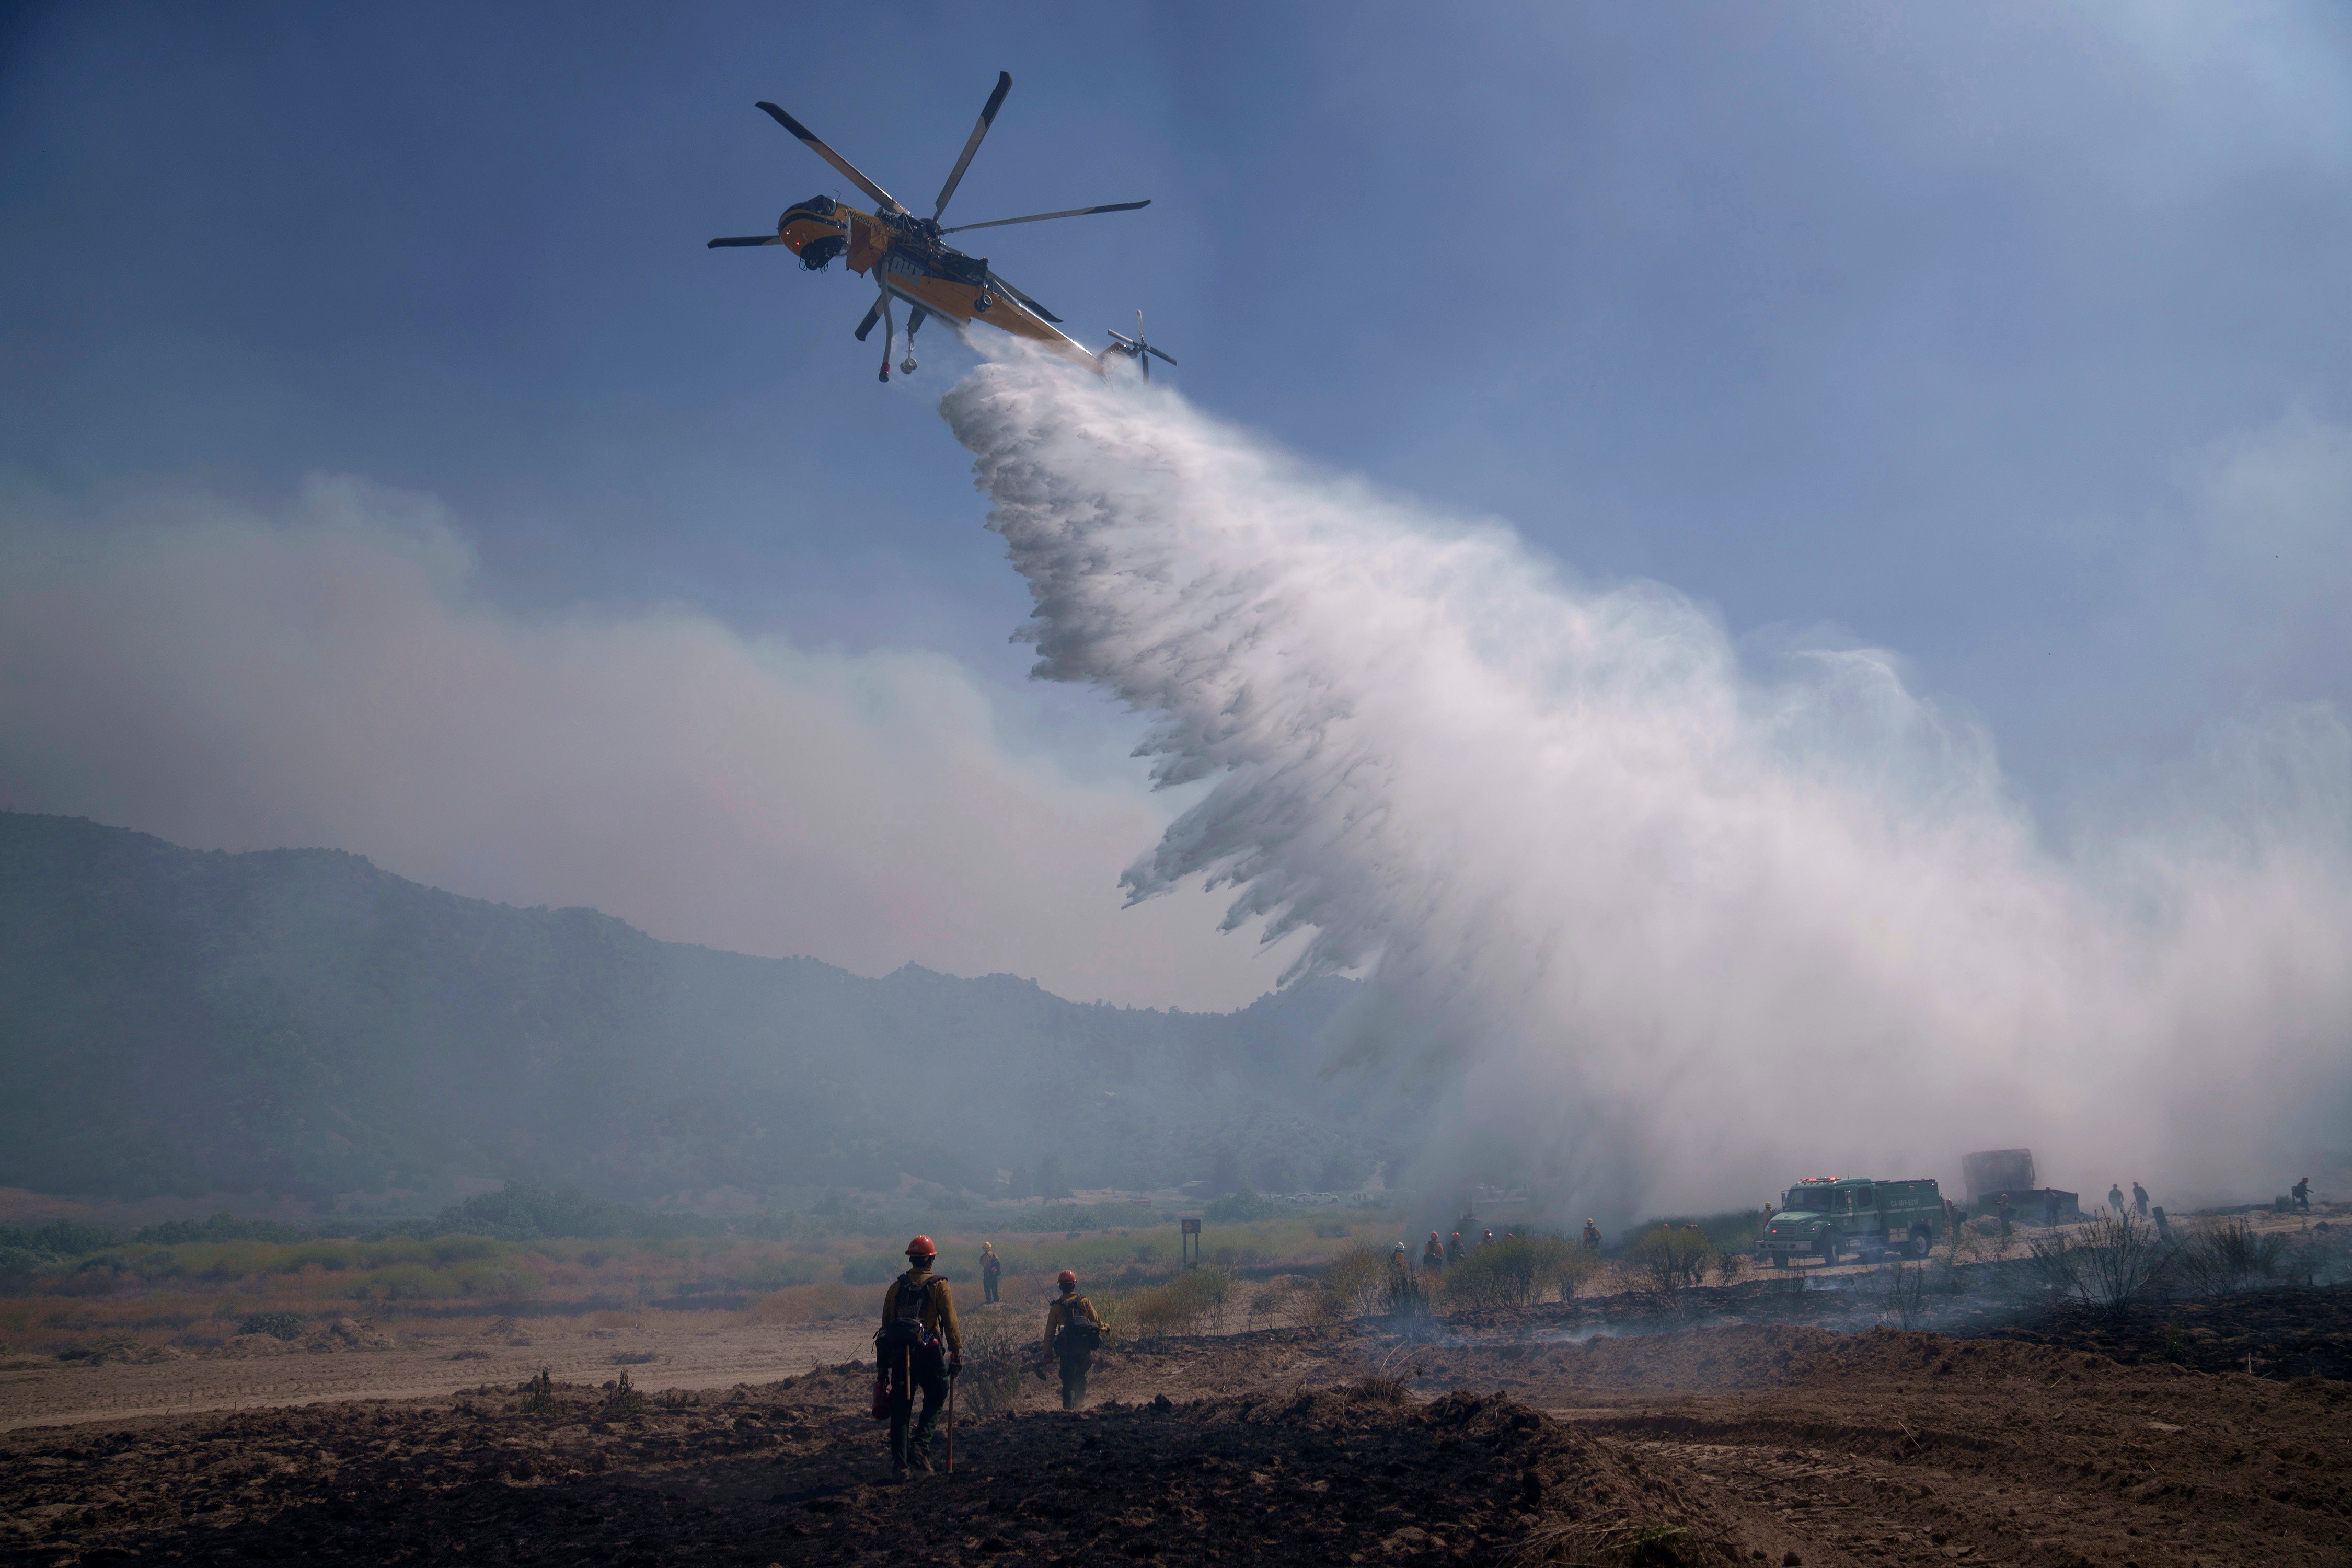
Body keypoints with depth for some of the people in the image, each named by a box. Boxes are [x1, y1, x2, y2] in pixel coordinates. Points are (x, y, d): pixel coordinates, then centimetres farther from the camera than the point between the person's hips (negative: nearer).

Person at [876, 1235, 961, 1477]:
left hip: (898, 1354, 3)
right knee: (934, 1399, 13)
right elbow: (950, 1323, -8)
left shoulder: (897, 1287, 11)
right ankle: (920, 1446, -5)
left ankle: (899, 1463, 6)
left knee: (900, 1409, 9)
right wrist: (957, 1353, -4)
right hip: (927, 1354, -3)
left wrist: (883, 1364, 18)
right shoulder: (938, 1286, -1)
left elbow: (886, 1323, 13)